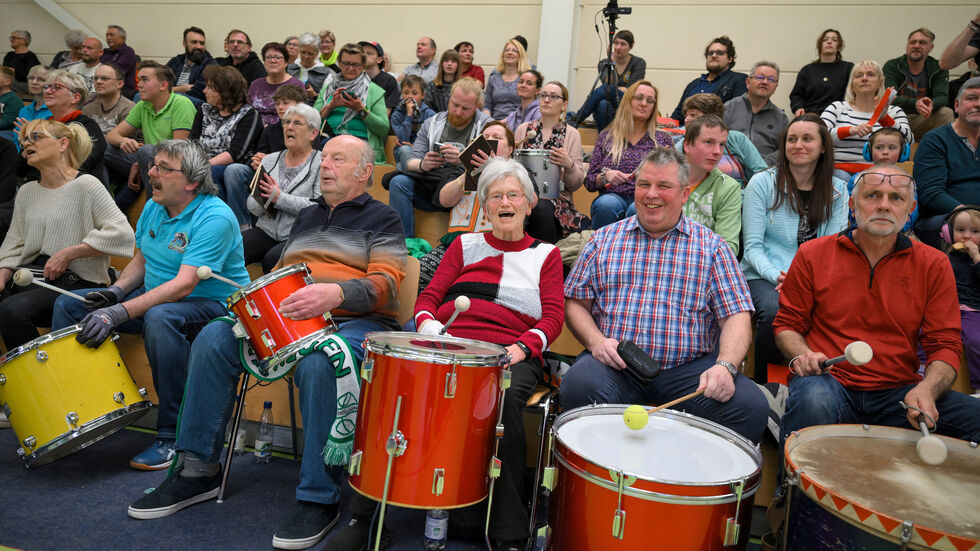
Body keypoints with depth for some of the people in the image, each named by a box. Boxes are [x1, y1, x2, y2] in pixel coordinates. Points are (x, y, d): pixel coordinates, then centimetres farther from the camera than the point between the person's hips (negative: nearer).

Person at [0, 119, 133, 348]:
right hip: (30, 275, 7)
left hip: (76, 282, -7)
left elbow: (122, 233, -16)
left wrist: (67, 254, -15)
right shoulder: (26, 192, 17)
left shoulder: (86, 185, -6)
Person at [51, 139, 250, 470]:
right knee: (69, 305, 5)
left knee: (160, 317, -41)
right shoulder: (153, 208, 6)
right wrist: (116, 290, -4)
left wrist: (121, 312, -34)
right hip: (153, 296, 9)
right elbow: (142, 259, 17)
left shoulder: (214, 217, -22)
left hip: (212, 304, -9)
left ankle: (172, 436, -30)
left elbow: (184, 284, -30)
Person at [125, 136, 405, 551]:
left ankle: (319, 500, -26)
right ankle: (199, 470, -4)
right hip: (289, 318, 6)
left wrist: (336, 292, -28)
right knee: (213, 339, -15)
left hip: (355, 320, -6)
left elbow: (387, 282, -9)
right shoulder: (307, 217, 27)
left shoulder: (380, 217, 7)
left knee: (317, 362, -39)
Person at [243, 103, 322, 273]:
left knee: (272, 259, -32)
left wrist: (279, 197, -14)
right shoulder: (270, 160, 16)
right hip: (266, 231, 5)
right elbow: (253, 207, 11)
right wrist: (262, 196, -12)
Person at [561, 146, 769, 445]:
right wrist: (595, 341, -7)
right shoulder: (604, 239, 14)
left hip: (691, 367, 0)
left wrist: (725, 366, -16)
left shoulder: (711, 246, 11)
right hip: (616, 364, 0)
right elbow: (575, 302, 13)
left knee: (751, 406, -26)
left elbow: (736, 316, 3)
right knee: (579, 385, -32)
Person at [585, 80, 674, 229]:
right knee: (607, 204, -35)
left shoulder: (662, 139, 16)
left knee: (637, 210, -35)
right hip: (613, 196, 1)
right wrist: (605, 176, -9)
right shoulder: (606, 137, 16)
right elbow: (589, 182, 12)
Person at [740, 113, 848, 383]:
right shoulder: (762, 183, 2)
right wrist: (777, 277, -21)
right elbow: (752, 246, -3)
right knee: (773, 311, -34)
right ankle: (762, 382, -9)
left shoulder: (837, 190, 11)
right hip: (764, 276, -2)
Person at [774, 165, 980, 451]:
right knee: (813, 402, -37)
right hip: (829, 381, -2)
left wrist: (926, 390, -17)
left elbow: (945, 345, 4)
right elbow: (787, 324, 9)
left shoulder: (933, 265, 7)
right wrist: (802, 355, -14)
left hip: (899, 391, 2)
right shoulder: (812, 255, 4)